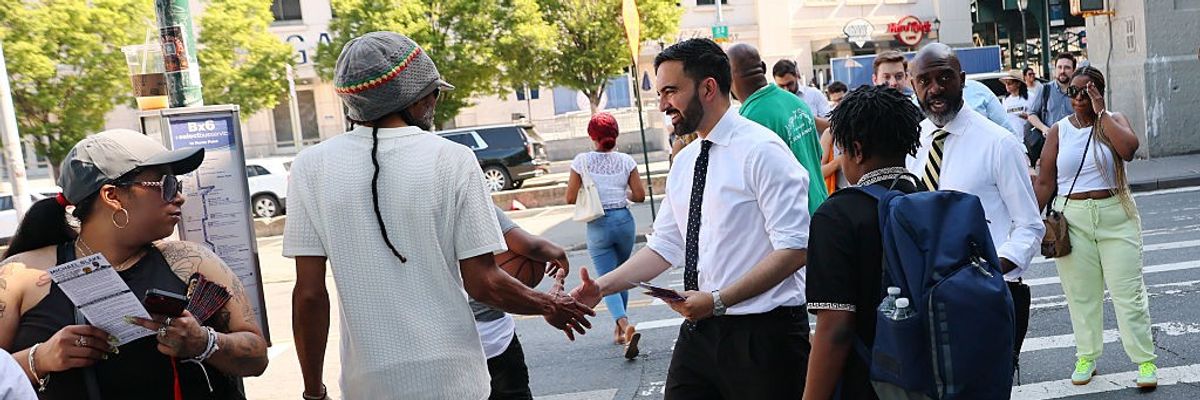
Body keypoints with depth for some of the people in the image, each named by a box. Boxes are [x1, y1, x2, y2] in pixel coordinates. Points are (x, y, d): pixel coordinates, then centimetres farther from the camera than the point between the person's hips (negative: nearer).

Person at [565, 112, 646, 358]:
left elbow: (570, 198, -3)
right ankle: (619, 328, 29)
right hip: (624, 220, 3)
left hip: (597, 225, -2)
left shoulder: (582, 161, -6)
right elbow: (640, 196, -1)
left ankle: (625, 324, -25)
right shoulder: (625, 160, -2)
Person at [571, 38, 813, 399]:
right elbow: (664, 247, 12)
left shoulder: (761, 150, -13)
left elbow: (794, 249, -18)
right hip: (699, 328, 7)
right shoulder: (684, 162, 10)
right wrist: (602, 287, -1)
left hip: (762, 332, -6)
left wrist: (718, 300, -22)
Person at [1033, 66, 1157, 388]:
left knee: (1127, 291, 2)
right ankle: (1087, 357, 22)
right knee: (1081, 294, 8)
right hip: (1072, 220, 1)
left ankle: (1145, 359, 12)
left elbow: (1128, 148, -21)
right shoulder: (1059, 131, 4)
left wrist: (1101, 113, -14)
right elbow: (1045, 183, 2)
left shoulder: (1114, 120, 3)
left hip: (1116, 217, -1)